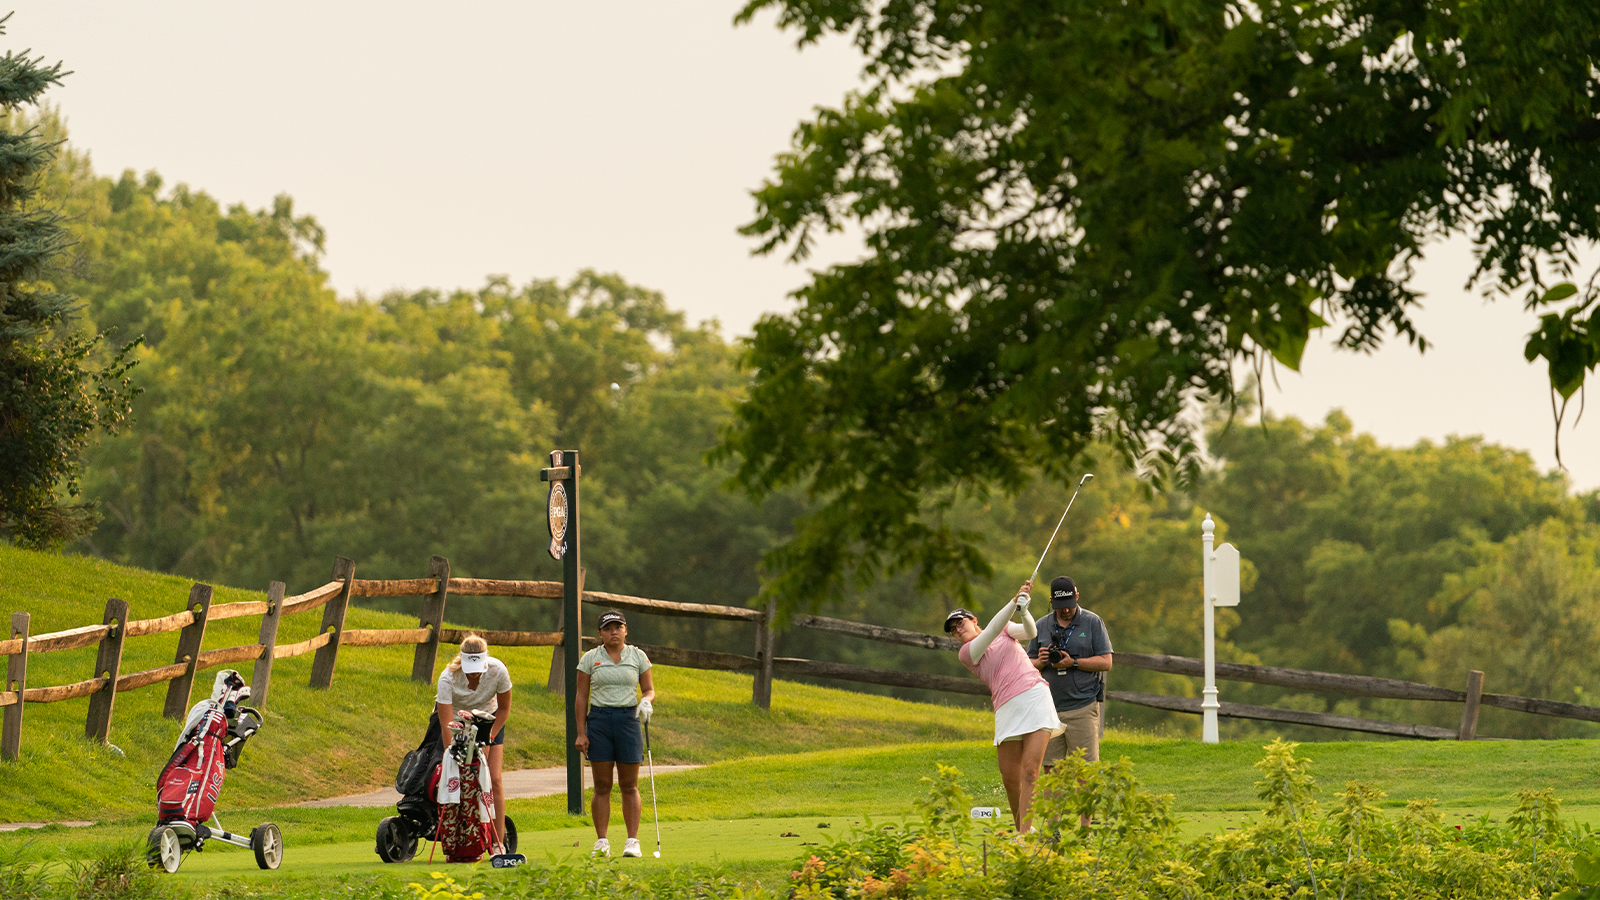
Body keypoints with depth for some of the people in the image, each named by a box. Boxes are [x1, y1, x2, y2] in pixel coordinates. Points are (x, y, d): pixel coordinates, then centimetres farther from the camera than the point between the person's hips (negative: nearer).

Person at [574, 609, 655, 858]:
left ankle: (632, 841, 2)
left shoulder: (638, 656, 7)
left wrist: (646, 702, -14)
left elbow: (649, 690, 10)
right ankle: (601, 842, 2)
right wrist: (581, 733, -2)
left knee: (630, 786, -1)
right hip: (598, 720, 0)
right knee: (602, 786, -1)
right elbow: (581, 696, 5)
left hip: (628, 719, 0)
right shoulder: (590, 658, 5)